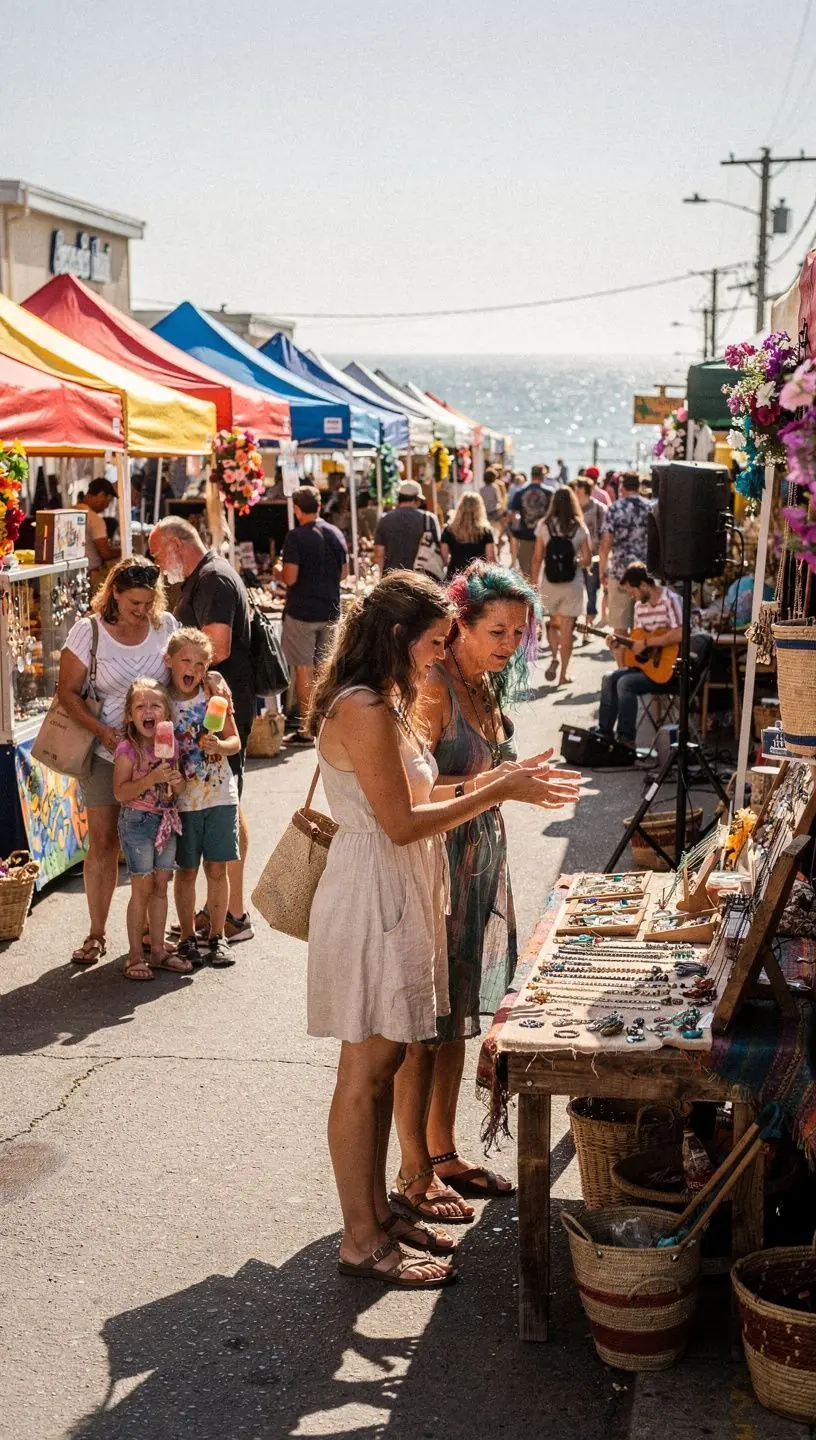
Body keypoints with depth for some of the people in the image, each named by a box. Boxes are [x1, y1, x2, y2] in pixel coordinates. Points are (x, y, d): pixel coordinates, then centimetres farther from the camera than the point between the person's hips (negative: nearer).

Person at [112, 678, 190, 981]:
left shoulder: (171, 745, 5)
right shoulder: (128, 749, -12)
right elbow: (120, 792, -18)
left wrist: (177, 783, -6)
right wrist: (152, 778, -27)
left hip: (167, 820, 6)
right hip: (137, 822, -6)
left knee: (160, 887, 11)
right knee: (142, 889, -3)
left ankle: (158, 950, 20)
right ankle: (135, 956, 6)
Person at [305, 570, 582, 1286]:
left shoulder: (385, 705, 15)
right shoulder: (363, 710, -19)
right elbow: (401, 823, -21)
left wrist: (492, 780, 3)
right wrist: (496, 791, -15)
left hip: (401, 899, 10)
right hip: (371, 899, -10)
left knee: (385, 1063, 16)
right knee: (366, 1072, -2)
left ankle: (379, 1207, 27)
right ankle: (362, 1242, 7)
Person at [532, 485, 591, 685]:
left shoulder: (544, 526, -4)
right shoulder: (579, 528, -4)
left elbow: (537, 558, -4)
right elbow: (587, 559, -4)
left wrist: (534, 584, 4)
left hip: (549, 584, 0)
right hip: (573, 584, 0)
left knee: (553, 622, 21)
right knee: (567, 629, 7)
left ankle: (554, 657, -3)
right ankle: (563, 674, 10)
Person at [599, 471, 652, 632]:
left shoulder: (614, 509, -6)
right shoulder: (650, 508, 3)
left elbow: (605, 544, -8)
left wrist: (601, 571, 2)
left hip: (620, 572, -3)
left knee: (620, 626, 4)